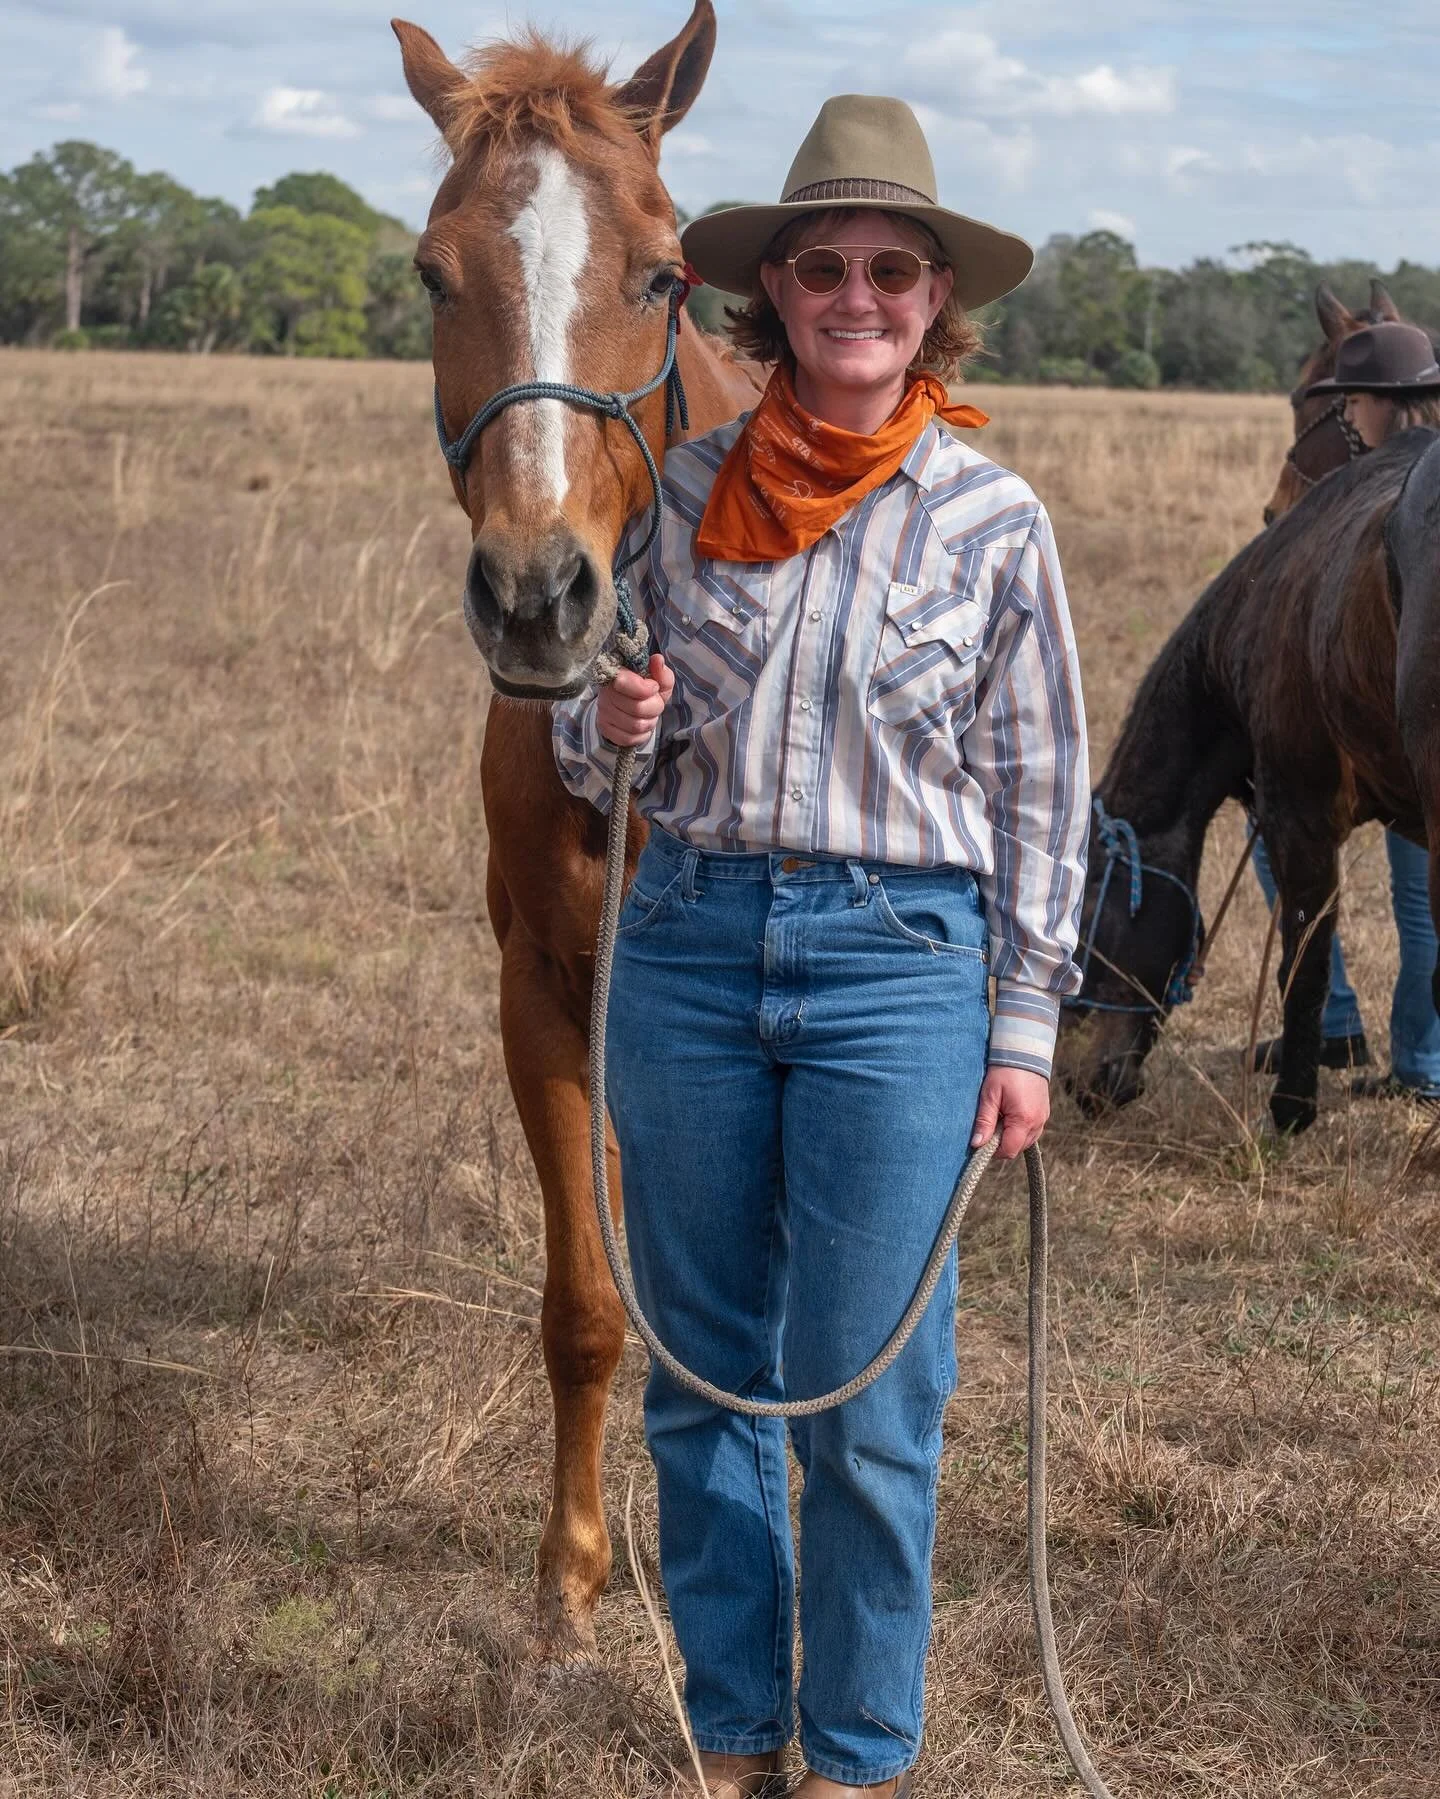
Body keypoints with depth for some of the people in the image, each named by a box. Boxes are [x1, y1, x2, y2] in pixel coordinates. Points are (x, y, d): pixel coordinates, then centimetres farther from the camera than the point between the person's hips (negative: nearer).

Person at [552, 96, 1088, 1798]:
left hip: (897, 957, -3)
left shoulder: (992, 519, -2)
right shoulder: (688, 488, 3)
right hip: (689, 939, 3)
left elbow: (1040, 788, 2)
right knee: (701, 1379, 11)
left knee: (864, 1396, 0)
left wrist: (1026, 1026, -1)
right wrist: (612, 725, -11)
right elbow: (592, 741, 13)